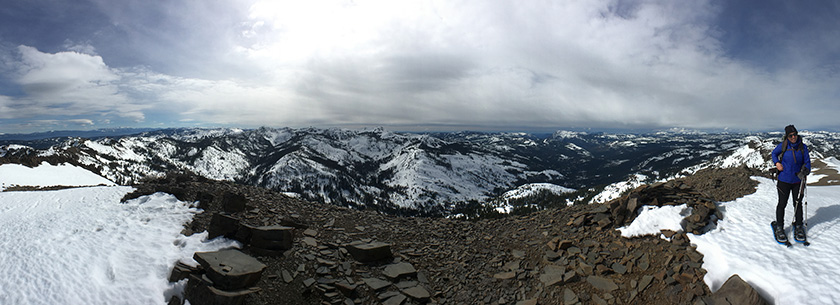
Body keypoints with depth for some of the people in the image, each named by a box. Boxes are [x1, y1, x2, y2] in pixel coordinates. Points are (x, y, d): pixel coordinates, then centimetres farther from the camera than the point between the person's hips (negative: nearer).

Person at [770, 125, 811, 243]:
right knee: (782, 204, 4)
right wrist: (777, 163, -8)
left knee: (798, 204, 12)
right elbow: (773, 154, 10)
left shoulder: (803, 147, -2)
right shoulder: (783, 145, -7)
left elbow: (807, 161, 2)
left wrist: (805, 170, -18)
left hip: (798, 180, 2)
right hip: (784, 180, -2)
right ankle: (779, 227, 17)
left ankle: (798, 226, 28)